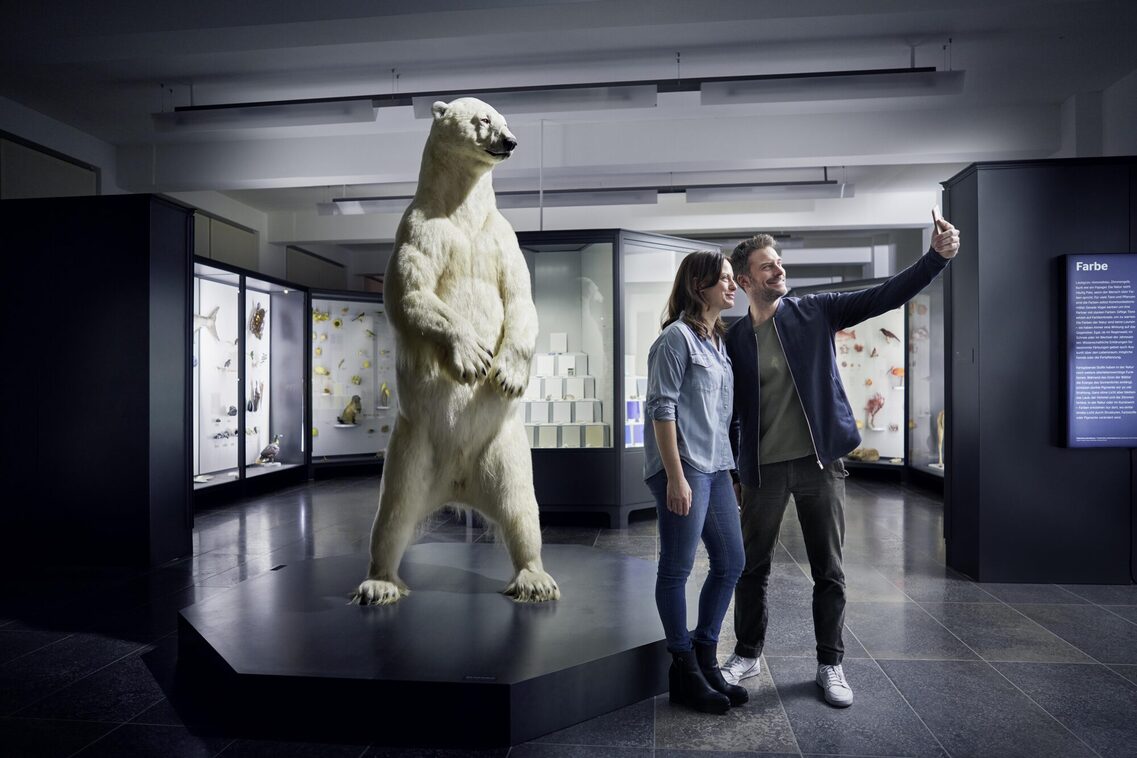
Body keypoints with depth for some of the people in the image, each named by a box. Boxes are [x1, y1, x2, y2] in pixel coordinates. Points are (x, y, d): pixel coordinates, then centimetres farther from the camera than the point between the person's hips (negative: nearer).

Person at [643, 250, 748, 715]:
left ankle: (706, 660, 26)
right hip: (682, 468, -9)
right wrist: (676, 476, -18)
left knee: (730, 564, 12)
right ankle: (684, 671, 15)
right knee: (677, 569, 1)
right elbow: (662, 410, -14)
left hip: (715, 468, 9)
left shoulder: (716, 340, 16)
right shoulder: (677, 337, -9)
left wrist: (729, 467, 17)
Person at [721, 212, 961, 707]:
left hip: (819, 463, 0)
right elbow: (731, 410, 5)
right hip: (762, 469, 0)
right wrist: (731, 472, 5)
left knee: (828, 572, 8)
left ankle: (830, 664, 25)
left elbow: (885, 296, -5)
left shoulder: (814, 312, 2)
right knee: (752, 568, 10)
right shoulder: (735, 338, 1)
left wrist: (937, 256, -19)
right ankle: (748, 653, 29)